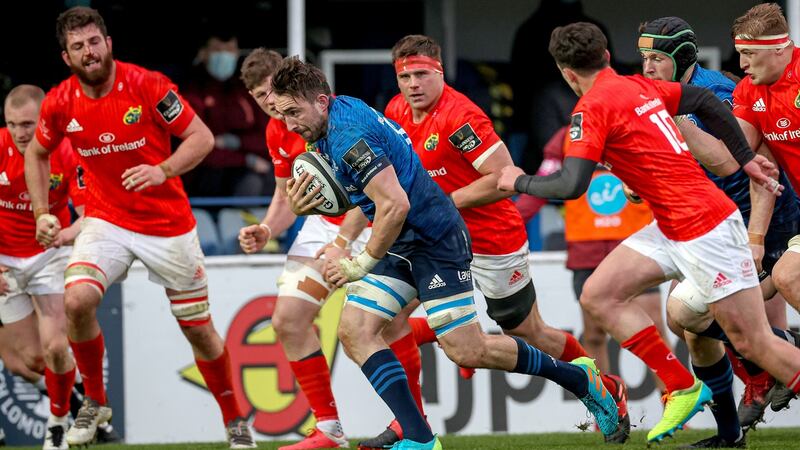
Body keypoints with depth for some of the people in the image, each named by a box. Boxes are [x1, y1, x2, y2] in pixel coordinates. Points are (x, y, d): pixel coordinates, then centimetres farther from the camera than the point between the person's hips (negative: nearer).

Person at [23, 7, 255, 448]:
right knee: (77, 300, -25)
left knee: (198, 328, 5)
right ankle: (94, 401, -3)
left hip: (169, 225, -2)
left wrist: (163, 171, -28)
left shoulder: (148, 85, -16)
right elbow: (37, 153, 13)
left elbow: (202, 137, -12)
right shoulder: (60, 103, -7)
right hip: (107, 221, 2)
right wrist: (42, 213, 4)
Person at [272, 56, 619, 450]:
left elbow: (395, 205, -30)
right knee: (354, 331, -4)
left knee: (467, 351, -7)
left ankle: (579, 378, 13)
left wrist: (361, 265, -20)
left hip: (433, 238, -10)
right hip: (402, 244, 10)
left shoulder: (348, 135, -23)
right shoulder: (331, 125, 8)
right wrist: (306, 205, 5)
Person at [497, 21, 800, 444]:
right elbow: (706, 102, 18)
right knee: (599, 294, 5)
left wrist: (521, 182, -1)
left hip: (705, 227, -9)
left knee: (754, 342, -6)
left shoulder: (593, 108, -14)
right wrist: (745, 158, 23)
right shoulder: (638, 86, 11)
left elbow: (571, 185, -19)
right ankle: (683, 389, 6)